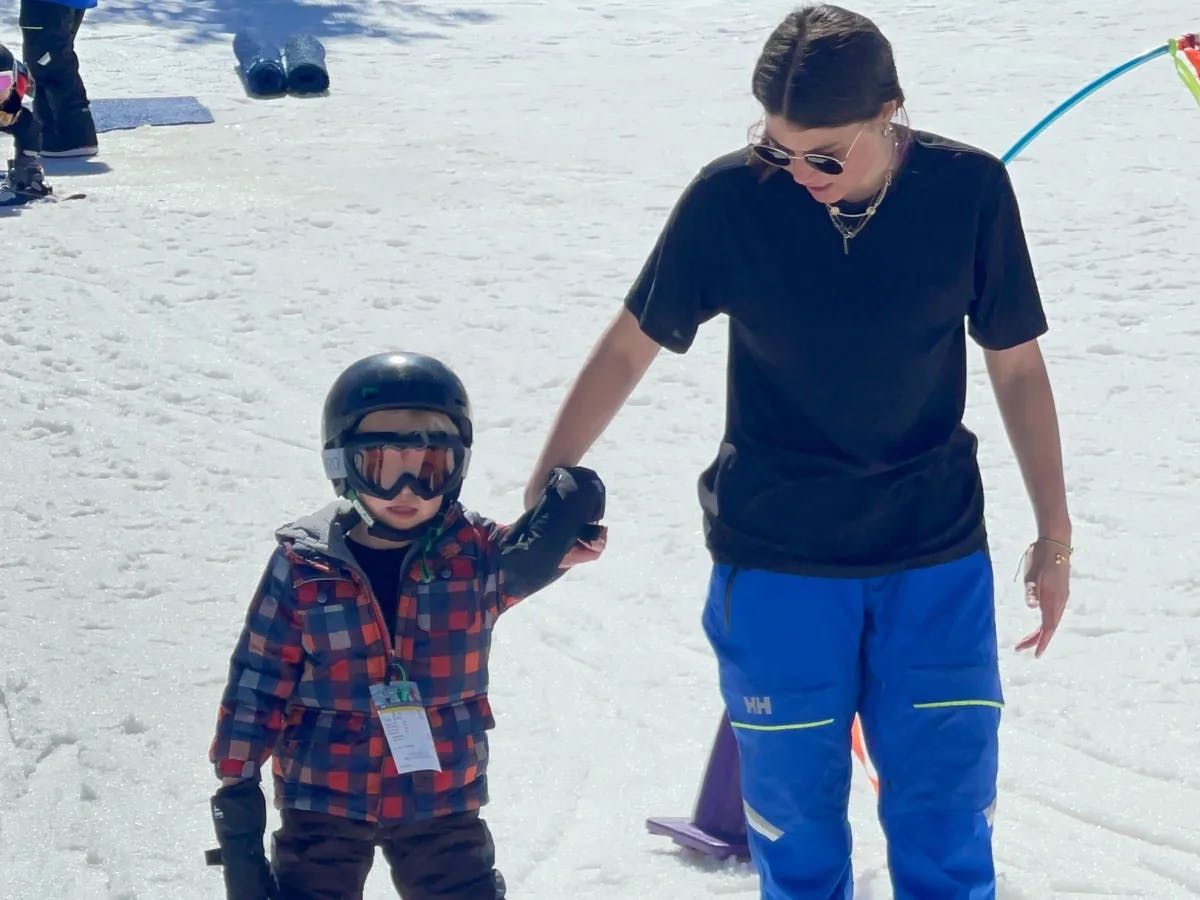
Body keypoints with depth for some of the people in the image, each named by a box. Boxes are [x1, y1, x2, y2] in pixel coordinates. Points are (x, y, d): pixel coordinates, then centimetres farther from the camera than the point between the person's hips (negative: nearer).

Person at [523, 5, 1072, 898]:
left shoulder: (969, 190, -9)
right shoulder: (732, 196, -12)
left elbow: (1017, 364, 2)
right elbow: (629, 346, -2)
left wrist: (1054, 535, 6)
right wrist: (545, 491, -6)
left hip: (938, 560, 1)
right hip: (775, 561, -1)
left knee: (947, 819, 3)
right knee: (796, 821, 7)